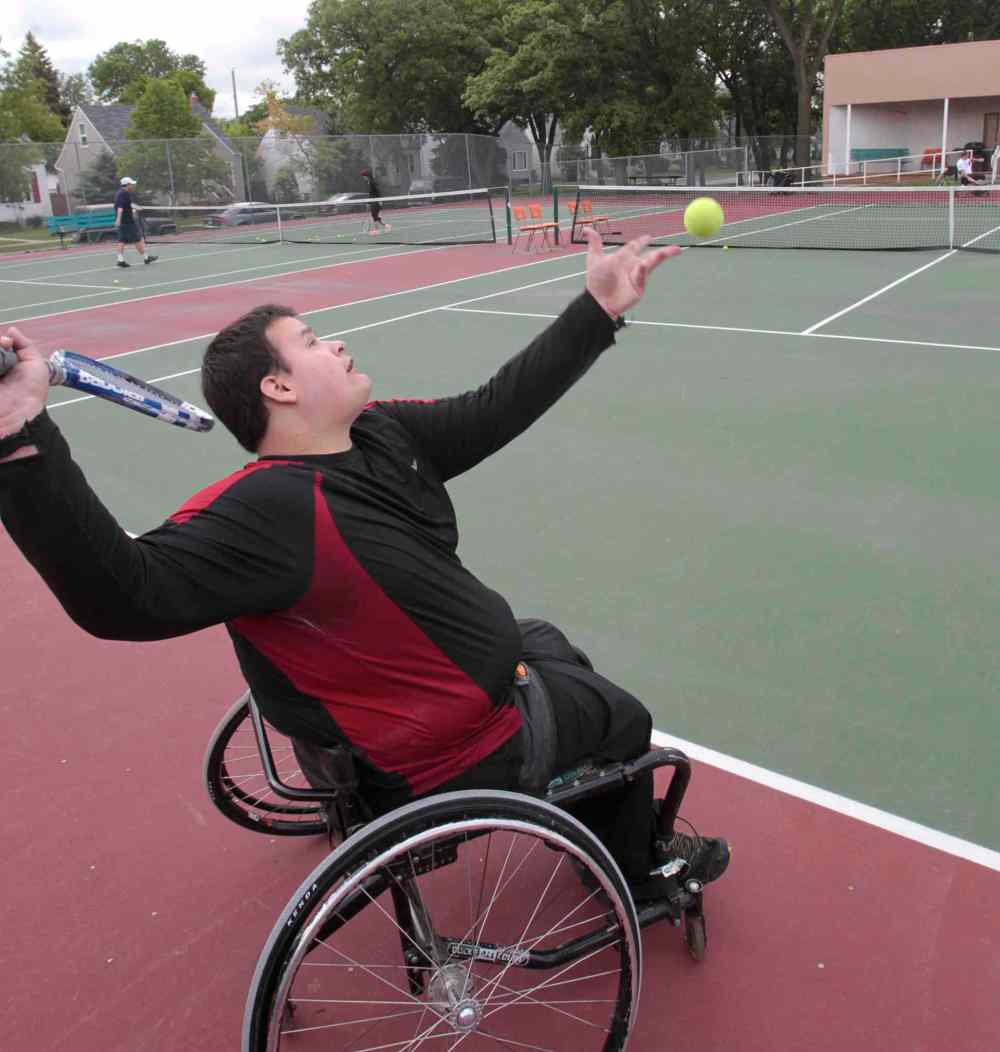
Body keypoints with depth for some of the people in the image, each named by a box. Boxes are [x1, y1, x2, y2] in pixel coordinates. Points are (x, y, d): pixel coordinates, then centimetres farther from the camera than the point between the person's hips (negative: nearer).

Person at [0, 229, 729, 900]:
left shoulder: (385, 433, -8)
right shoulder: (265, 513, -35)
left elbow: (498, 410, -3)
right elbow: (123, 596, -47)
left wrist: (600, 310, -2)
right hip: (467, 755, -9)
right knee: (624, 720, 14)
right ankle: (638, 876, 48)